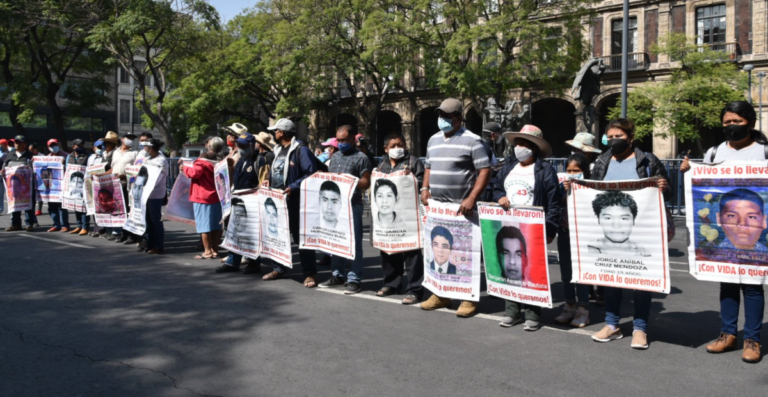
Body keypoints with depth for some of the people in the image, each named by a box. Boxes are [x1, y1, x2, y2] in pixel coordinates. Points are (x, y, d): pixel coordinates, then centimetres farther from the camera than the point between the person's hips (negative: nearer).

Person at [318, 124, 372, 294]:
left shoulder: (361, 158, -2)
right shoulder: (335, 157, 18)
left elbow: (366, 183, -7)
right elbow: (328, 177, 22)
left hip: (352, 206, -7)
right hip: (334, 204, 7)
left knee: (353, 243, -3)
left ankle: (354, 279, 1)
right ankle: (337, 275, 22)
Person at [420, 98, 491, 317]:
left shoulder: (472, 141, -6)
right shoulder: (433, 140, 15)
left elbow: (484, 171, -11)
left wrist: (472, 198, -20)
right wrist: (425, 188, 8)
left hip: (461, 208, -7)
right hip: (436, 207, 7)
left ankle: (469, 299, 7)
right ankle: (440, 294, 24)